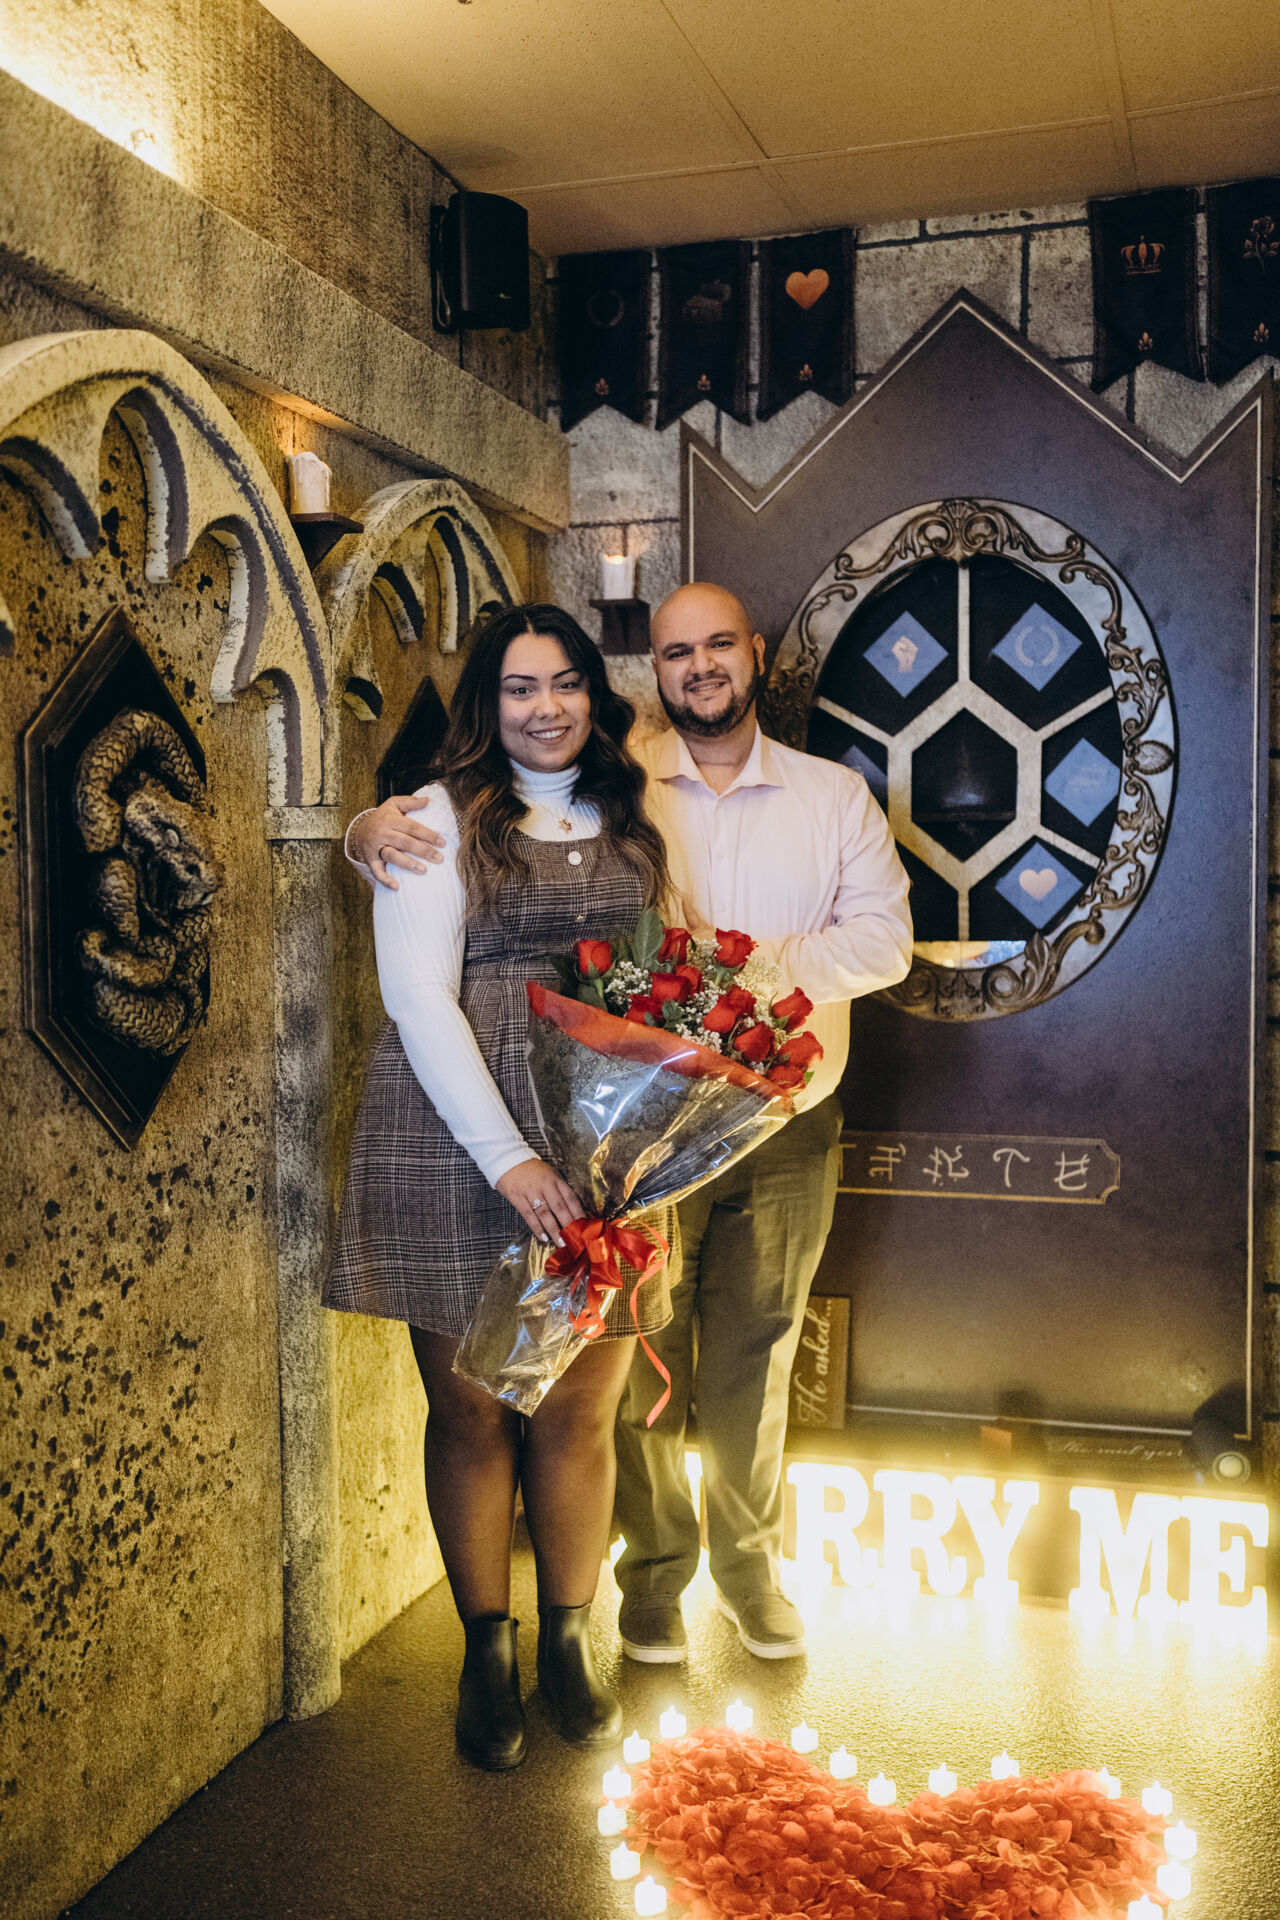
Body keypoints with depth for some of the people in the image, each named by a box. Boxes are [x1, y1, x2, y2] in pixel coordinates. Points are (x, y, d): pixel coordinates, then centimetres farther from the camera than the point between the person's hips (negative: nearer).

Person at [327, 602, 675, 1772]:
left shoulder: (631, 823, 13)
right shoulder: (442, 817, 0)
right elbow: (419, 994, -8)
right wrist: (508, 1155, -16)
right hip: (459, 1144, -3)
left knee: (581, 1412, 9)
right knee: (472, 1412, 7)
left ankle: (569, 1644, 28)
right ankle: (487, 1656, 26)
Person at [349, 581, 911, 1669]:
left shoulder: (836, 795, 6)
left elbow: (885, 937, -2)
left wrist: (758, 963, -18)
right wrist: (380, 827, -21)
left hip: (785, 1133, 2)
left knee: (755, 1363, 15)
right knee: (646, 1367, 9)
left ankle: (749, 1560, 37)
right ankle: (655, 1570, 32)